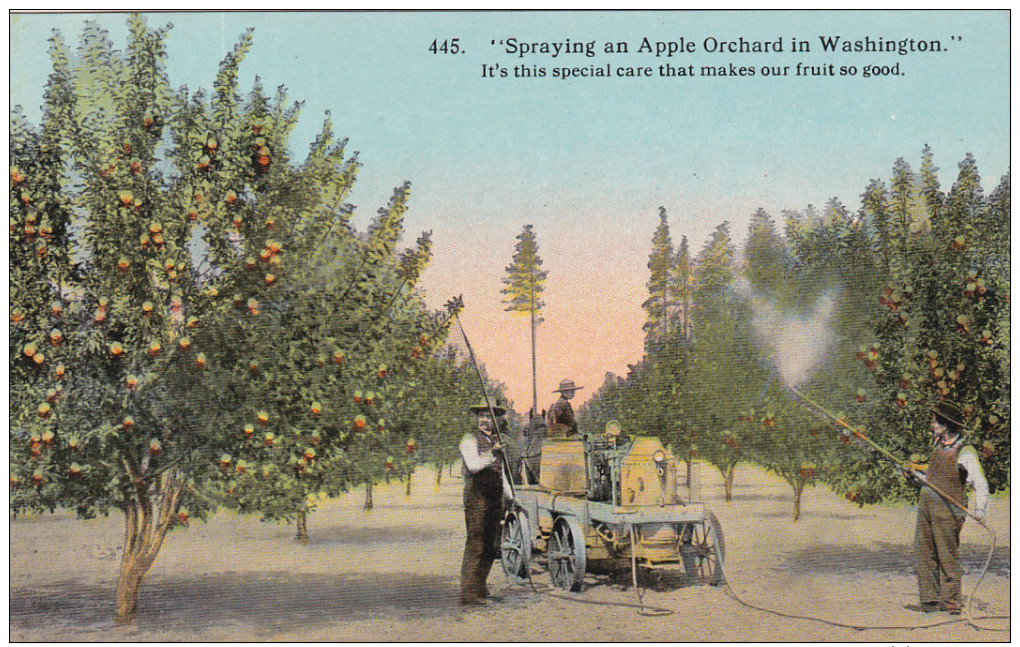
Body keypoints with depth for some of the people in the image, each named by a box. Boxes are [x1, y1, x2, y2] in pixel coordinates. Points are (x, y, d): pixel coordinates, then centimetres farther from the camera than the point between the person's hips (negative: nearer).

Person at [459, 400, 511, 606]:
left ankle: (479, 587, 21)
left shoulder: (496, 441, 20)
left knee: (492, 546, 9)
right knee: (476, 544, -12)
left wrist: (509, 497, 22)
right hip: (476, 497, -7)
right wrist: (491, 455, -30)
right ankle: (468, 593, -13)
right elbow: (473, 465, -18)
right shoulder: (470, 440, -3)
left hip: (495, 499, 7)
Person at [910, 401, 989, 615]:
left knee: (948, 557, -4)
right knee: (924, 555, 6)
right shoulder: (939, 445, 13)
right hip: (926, 506, 8)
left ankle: (952, 602, 5)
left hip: (947, 510, -8)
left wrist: (980, 508, -30)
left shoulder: (965, 453, -10)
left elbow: (980, 484, -16)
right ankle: (930, 601, 12)